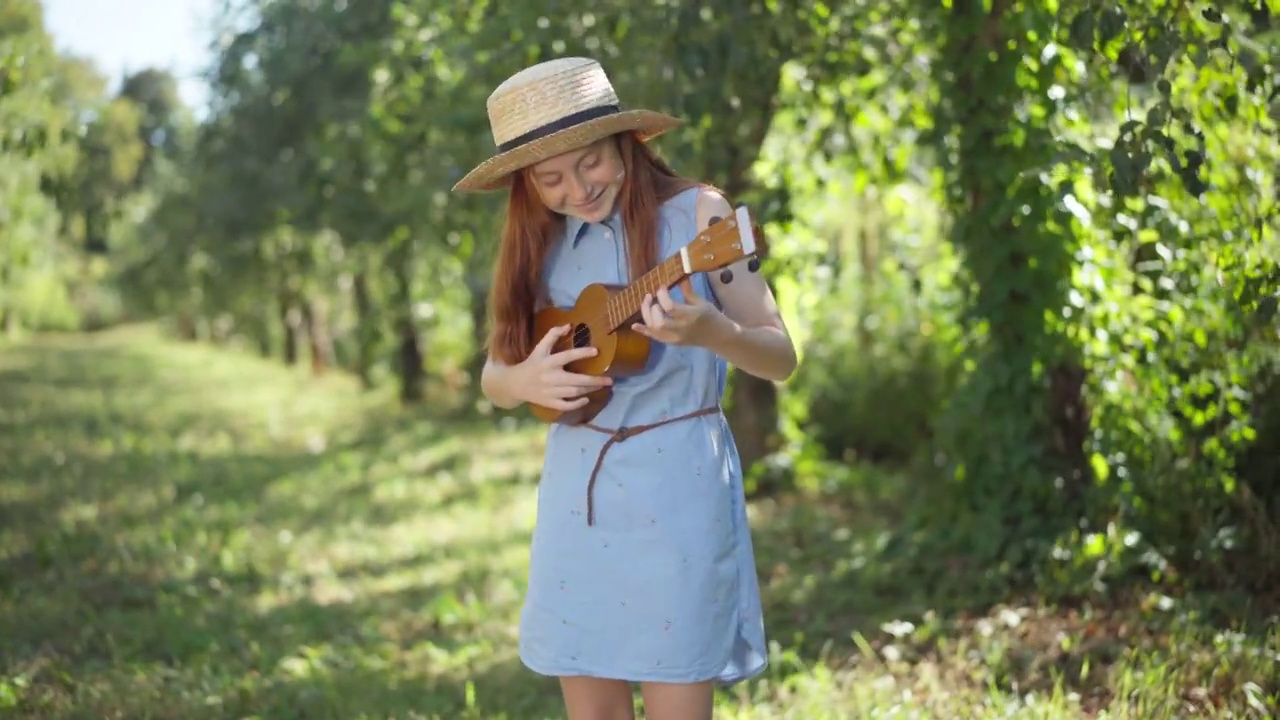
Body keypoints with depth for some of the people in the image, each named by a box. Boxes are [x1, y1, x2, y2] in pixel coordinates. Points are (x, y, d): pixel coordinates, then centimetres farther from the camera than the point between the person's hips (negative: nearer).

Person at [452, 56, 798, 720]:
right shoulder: (542, 243, 8)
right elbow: (493, 378, 12)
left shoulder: (694, 213, -5)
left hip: (677, 488, -4)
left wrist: (708, 331, -29)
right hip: (575, 492, 4)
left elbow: (779, 358, -8)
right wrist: (523, 380, -11)